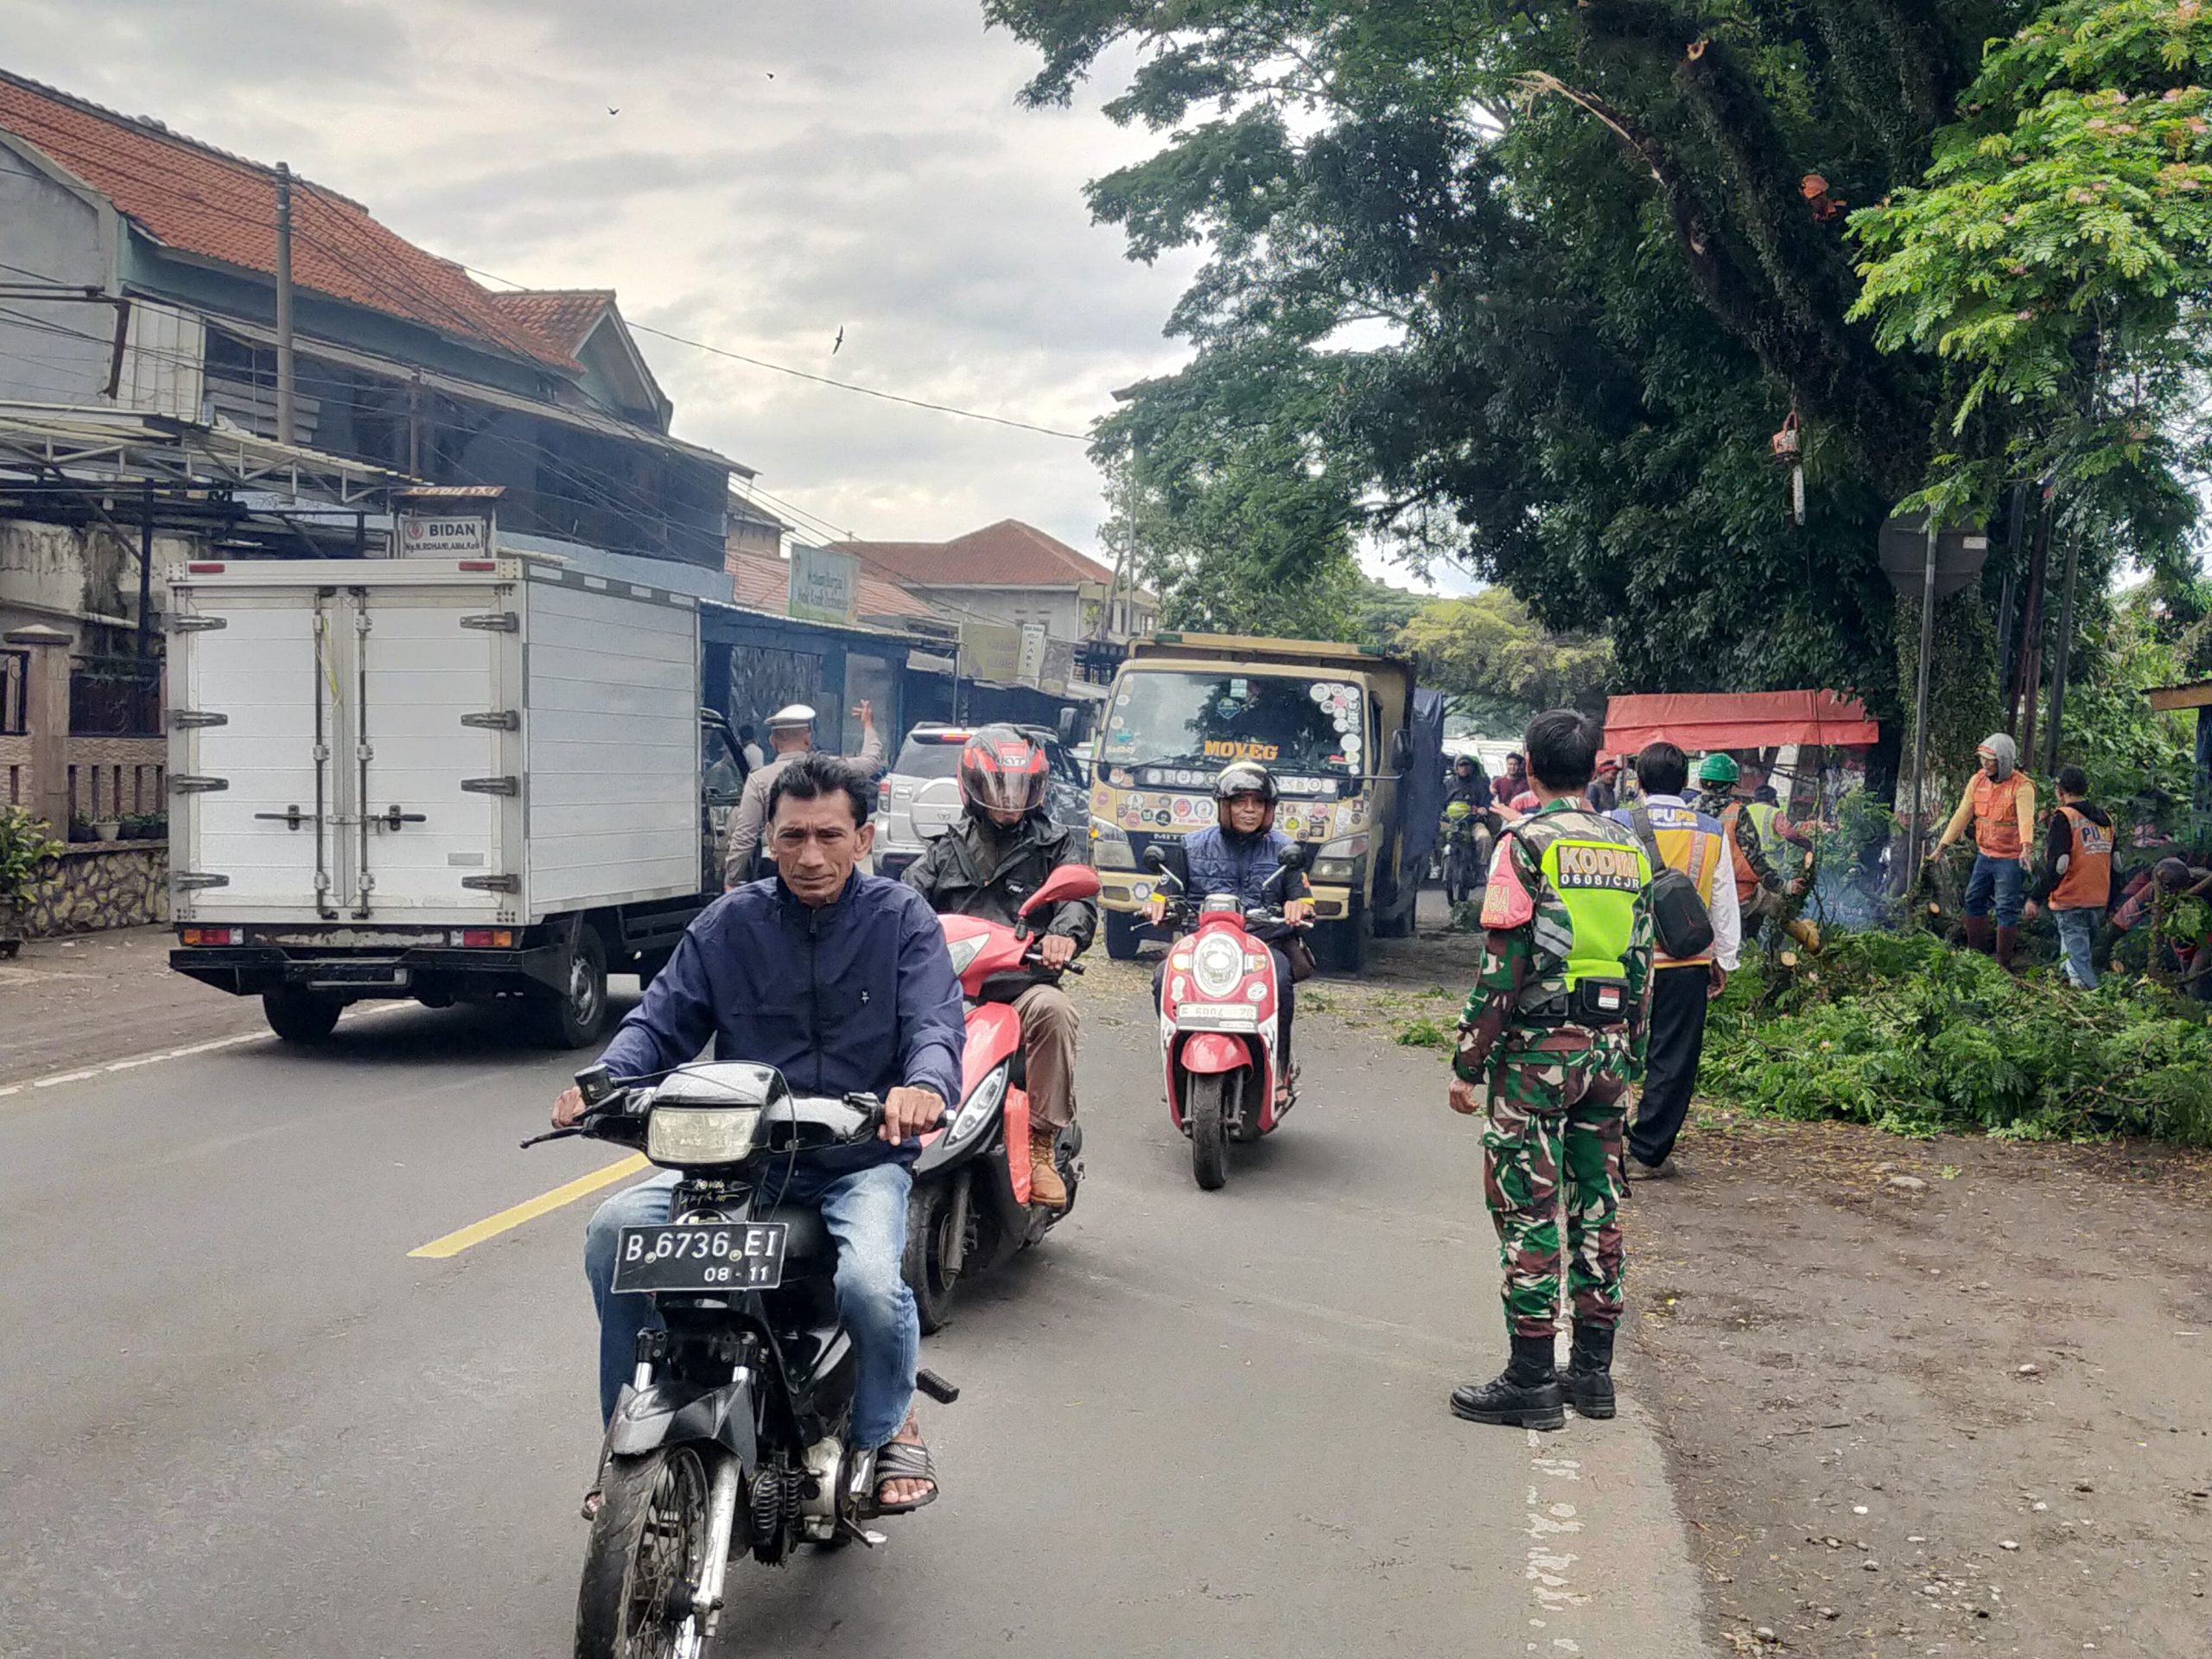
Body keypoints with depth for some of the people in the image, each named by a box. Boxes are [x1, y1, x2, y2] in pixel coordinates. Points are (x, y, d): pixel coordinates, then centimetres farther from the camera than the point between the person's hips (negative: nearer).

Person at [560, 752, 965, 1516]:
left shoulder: (901, 919, 2)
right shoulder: (728, 923, 9)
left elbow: (936, 1021, -12)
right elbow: (661, 1022, 4)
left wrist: (924, 1084, -37)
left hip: (863, 1159, -3)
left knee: (870, 1280, -32)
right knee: (614, 1231, -20)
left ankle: (890, 1424, 3)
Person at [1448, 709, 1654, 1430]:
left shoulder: (1526, 844, -10)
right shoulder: (1629, 849, 10)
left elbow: (1501, 968, -14)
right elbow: (1642, 965, 12)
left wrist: (1469, 1065, -9)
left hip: (1537, 1047, -6)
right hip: (1607, 1047, 6)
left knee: (1527, 1212, -2)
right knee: (1596, 1208, 11)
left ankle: (1531, 1379, 0)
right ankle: (1593, 1370, 18)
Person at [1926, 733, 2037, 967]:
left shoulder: (2021, 786, -17)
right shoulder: (1978, 781, 2)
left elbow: (2026, 819, -31)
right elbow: (1962, 815, 5)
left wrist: (2026, 848, -48)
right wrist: (1942, 845, 2)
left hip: (2010, 858, -7)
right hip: (1984, 855, 7)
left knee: (2006, 909, -3)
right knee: (1974, 901, 14)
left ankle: (2003, 964, 5)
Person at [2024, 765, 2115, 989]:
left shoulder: (2064, 818, -12)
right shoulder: (2104, 819, 12)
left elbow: (2056, 865, -18)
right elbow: (2113, 865, 17)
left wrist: (2035, 899, -13)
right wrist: (2111, 904, 25)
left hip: (2071, 902, -7)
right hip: (2099, 902, 7)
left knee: (2077, 955, -6)